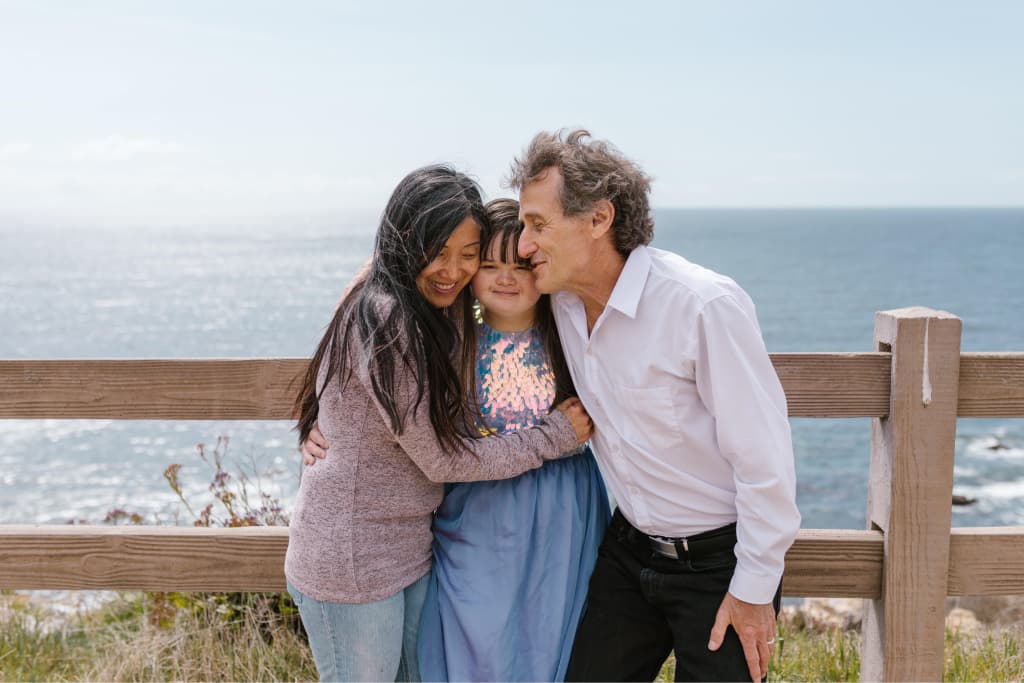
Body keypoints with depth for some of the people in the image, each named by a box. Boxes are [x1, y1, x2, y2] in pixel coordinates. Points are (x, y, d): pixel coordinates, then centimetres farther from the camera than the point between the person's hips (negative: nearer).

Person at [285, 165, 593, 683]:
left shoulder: (437, 311, 7)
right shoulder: (383, 318, -23)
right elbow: (442, 459, -20)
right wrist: (555, 436, -12)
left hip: (409, 546, 9)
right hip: (349, 558, -9)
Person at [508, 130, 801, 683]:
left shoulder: (704, 305, -25)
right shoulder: (563, 301, -5)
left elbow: (764, 456, -21)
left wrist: (755, 589, -16)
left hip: (717, 560, -6)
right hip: (629, 549, 6)